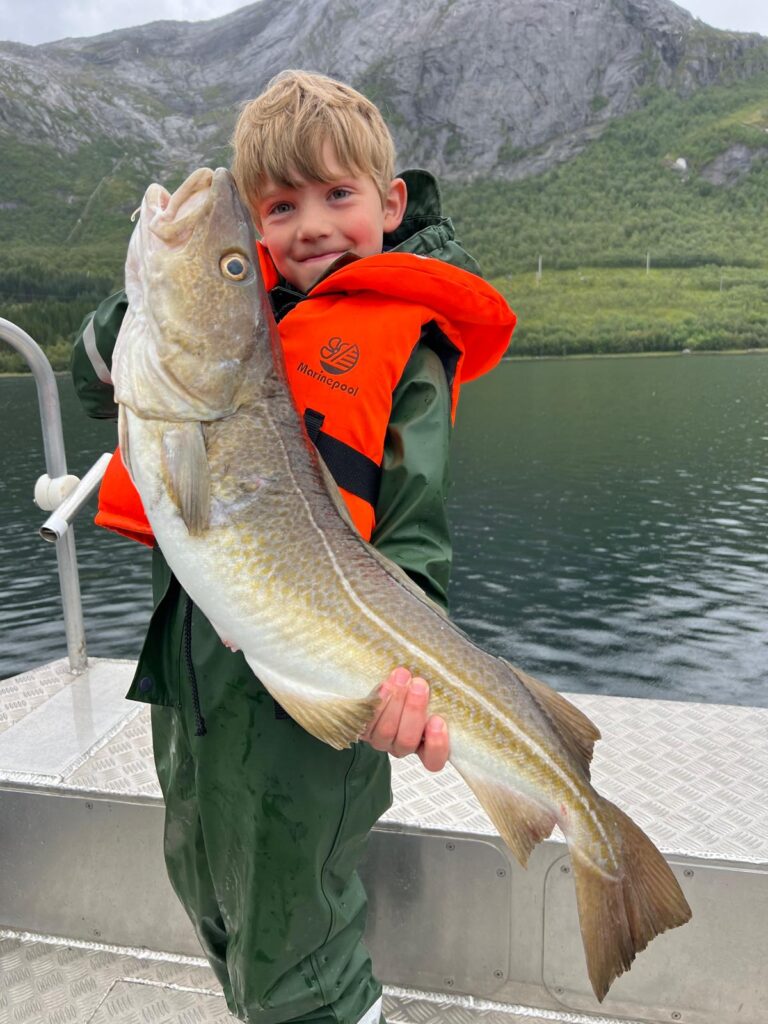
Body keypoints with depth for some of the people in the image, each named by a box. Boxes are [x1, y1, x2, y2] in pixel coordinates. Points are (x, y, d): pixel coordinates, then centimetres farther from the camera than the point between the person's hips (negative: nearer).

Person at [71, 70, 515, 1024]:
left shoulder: (406, 341, -4)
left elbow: (416, 532, -11)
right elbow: (98, 380, 13)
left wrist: (402, 656, -28)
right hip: (191, 652, 7)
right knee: (208, 895, 28)